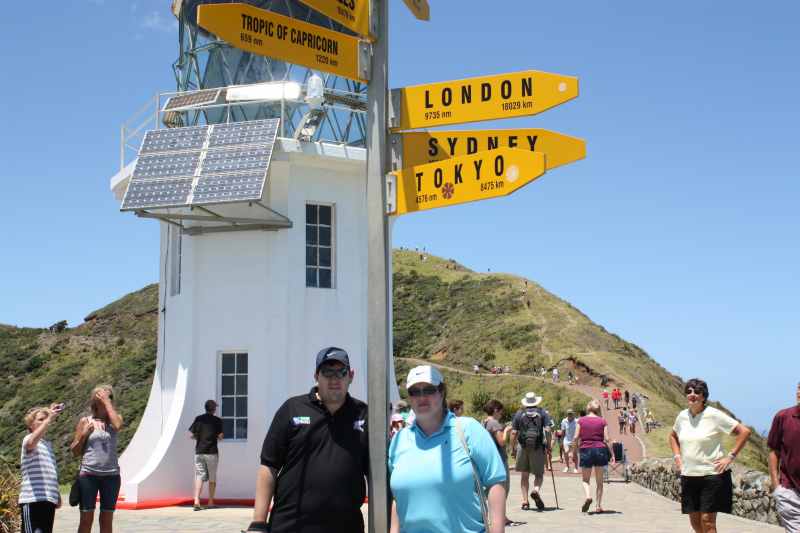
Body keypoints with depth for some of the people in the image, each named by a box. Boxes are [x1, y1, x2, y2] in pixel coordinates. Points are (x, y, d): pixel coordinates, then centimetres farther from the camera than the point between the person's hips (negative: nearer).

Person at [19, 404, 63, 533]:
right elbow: (31, 443, -31)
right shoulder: (28, 439, -4)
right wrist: (49, 419, -33)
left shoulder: (48, 444, 22)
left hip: (49, 499, 8)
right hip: (32, 499, -8)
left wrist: (57, 496, 22)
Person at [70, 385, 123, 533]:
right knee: (86, 518, 0)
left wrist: (107, 402, -12)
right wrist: (84, 435, -9)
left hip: (111, 475, 1)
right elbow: (75, 452, 8)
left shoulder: (115, 418, 7)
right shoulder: (85, 421, 5)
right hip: (88, 474, -1)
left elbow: (118, 425, -20)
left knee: (107, 519, 6)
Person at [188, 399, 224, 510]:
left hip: (199, 451, 2)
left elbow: (191, 435, 2)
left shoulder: (198, 419, 5)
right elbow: (220, 436, -5)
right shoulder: (217, 420, -3)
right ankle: (211, 501, 17)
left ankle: (196, 501, -16)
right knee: (212, 477, 12)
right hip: (212, 451, -2)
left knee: (199, 476, 0)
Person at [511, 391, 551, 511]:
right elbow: (547, 430, -3)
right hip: (538, 447, -1)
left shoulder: (519, 414, 9)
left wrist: (514, 448, 11)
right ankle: (536, 490, -20)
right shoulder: (543, 413, 7)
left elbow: (514, 433, 5)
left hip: (522, 447, 1)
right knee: (539, 474, 9)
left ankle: (525, 502, 7)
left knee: (524, 475, 10)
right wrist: (548, 446, 2)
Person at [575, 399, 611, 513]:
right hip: (600, 449, 1)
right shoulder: (602, 421, 2)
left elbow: (576, 437, -2)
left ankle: (588, 496, -18)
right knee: (599, 481, 12)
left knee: (585, 479, 10)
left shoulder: (581, 420, 2)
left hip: (586, 450, -1)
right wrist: (612, 453, 4)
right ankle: (598, 506, 9)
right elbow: (606, 439, -2)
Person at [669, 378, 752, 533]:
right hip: (688, 475, 6)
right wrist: (677, 456, 13)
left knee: (707, 520, -8)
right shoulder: (682, 416, 7)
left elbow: (744, 432, -10)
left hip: (712, 474, -6)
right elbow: (673, 436, 27)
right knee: (694, 520, 10)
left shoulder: (714, 415, -10)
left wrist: (730, 456, -12)